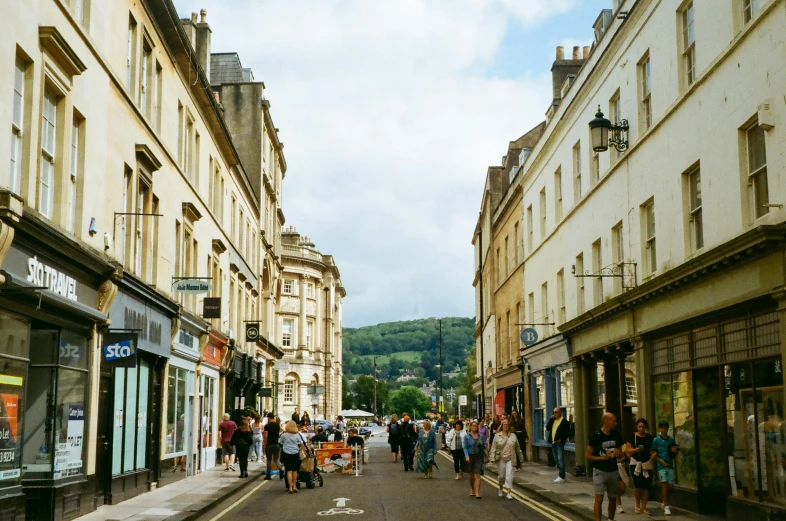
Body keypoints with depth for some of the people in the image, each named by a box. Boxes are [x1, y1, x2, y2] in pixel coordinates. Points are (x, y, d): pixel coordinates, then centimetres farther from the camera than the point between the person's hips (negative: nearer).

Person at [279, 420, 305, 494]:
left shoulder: (283, 435, -5)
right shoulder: (297, 435, -2)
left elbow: (280, 443, 7)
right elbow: (301, 444, -1)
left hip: (287, 454, -2)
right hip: (295, 454, 2)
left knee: (289, 471, -2)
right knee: (294, 470, 14)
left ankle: (290, 488, -6)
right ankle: (294, 486, 22)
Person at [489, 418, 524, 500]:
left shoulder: (513, 436, 5)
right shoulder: (497, 436, 1)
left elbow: (517, 447, 12)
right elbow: (493, 447, -1)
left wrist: (521, 457, 14)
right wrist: (492, 458, -10)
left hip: (510, 459, 0)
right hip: (500, 459, 0)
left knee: (509, 475, -7)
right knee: (501, 476, 8)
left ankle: (508, 493, -5)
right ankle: (501, 489, 34)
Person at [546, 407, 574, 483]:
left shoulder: (564, 421, -8)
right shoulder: (553, 421, 15)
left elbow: (568, 432, -10)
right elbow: (548, 428, 5)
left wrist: (562, 439, -14)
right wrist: (551, 419, -2)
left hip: (559, 443, -8)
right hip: (553, 442, 8)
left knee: (560, 459, -12)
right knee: (557, 460, 13)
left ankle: (561, 476, -11)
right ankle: (563, 475, 22)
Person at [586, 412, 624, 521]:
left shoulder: (616, 436, 3)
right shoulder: (596, 436, -11)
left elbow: (621, 453, 17)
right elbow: (588, 457, -9)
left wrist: (619, 454, -7)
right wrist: (603, 457, -22)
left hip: (613, 471, 5)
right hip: (600, 471, -5)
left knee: (613, 499, 14)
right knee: (599, 498, -13)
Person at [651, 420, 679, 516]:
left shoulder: (671, 439, 10)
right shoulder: (656, 440, -1)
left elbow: (674, 455, 16)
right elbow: (654, 455, 0)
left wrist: (674, 451, -5)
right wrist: (661, 461, -14)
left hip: (670, 466, 4)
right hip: (661, 466, -4)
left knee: (670, 486, 2)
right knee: (664, 485, -10)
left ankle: (664, 501, 28)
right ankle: (666, 507, -4)